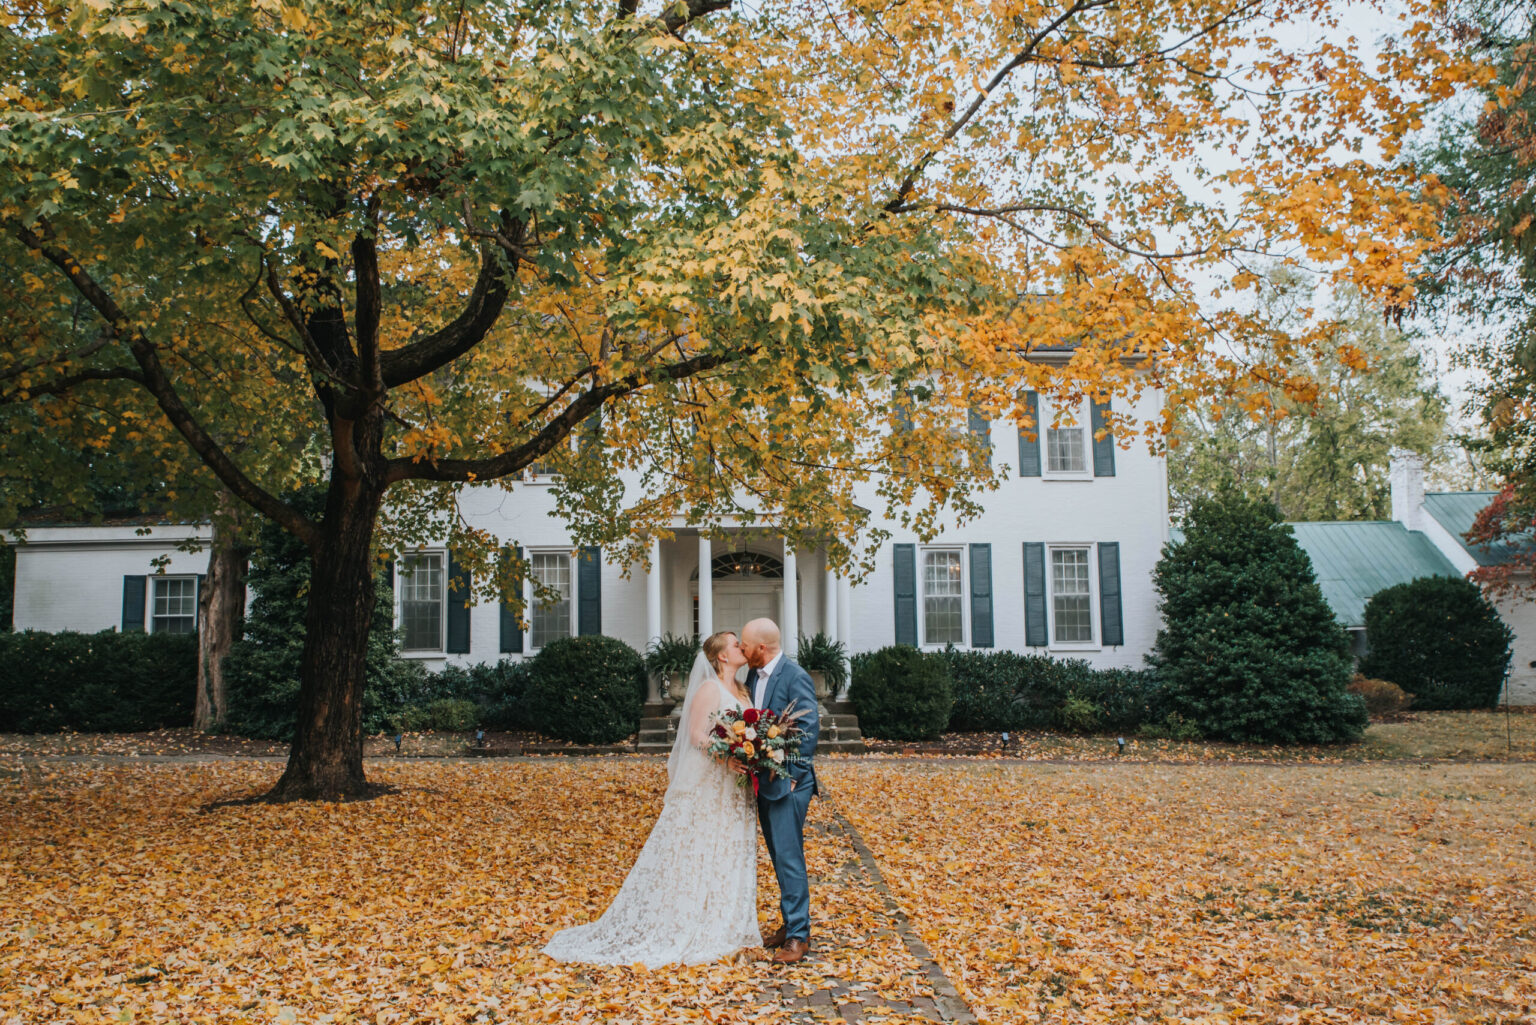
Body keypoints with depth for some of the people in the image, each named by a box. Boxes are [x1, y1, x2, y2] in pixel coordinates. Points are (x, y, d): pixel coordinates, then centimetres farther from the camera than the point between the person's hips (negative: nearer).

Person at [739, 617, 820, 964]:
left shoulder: (795, 677, -14)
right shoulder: (753, 677, 10)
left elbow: (810, 727, -16)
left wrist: (793, 775, -16)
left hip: (787, 783, -8)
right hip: (763, 780, 8)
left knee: (788, 857, -6)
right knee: (779, 856, 15)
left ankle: (799, 935, 2)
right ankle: (791, 923, 25)